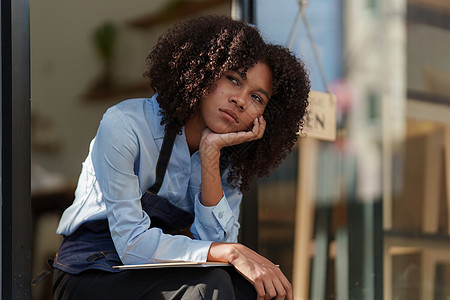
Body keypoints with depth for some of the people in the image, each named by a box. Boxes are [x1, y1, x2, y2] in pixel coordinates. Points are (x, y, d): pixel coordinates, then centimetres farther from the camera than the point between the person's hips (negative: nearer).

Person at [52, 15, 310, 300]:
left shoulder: (230, 158, 1)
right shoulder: (125, 124, -17)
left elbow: (216, 241, -13)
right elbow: (132, 243, -22)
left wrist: (211, 155, -21)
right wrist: (232, 252, -30)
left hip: (162, 275, 5)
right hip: (91, 275, -5)